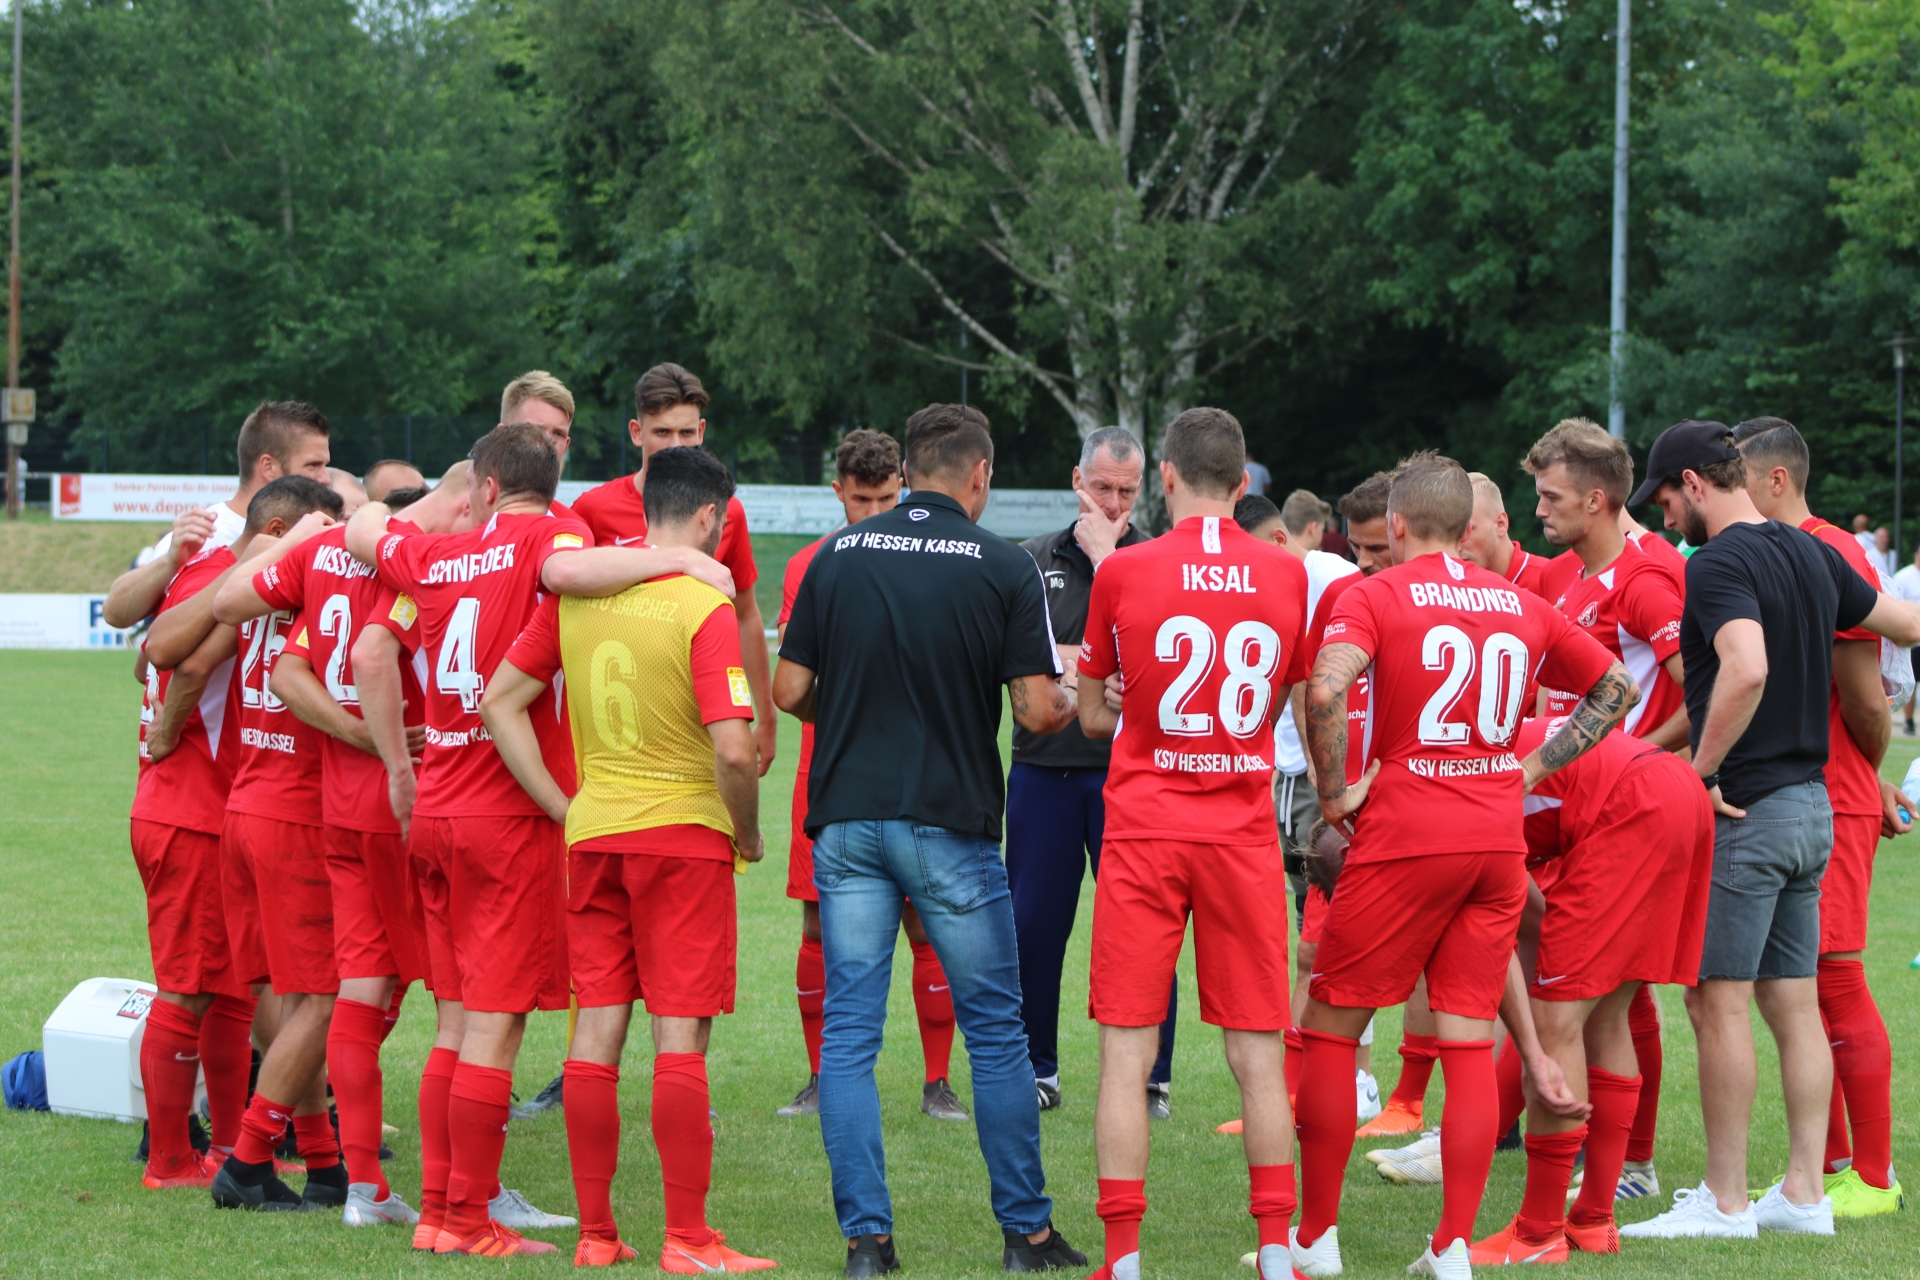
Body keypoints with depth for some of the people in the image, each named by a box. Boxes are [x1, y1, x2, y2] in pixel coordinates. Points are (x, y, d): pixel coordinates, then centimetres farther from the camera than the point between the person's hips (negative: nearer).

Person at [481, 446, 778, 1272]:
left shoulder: (574, 594, 4)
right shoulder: (703, 607, -13)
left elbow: (500, 700, 5)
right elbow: (734, 750, -21)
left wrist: (562, 806, 6)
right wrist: (748, 834, -3)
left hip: (592, 834, 5)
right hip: (684, 833, -5)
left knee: (597, 1032, 8)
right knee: (680, 1037, -2)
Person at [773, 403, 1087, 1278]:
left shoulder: (838, 557, 2)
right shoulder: (1003, 568, -6)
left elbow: (790, 691, 2)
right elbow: (1038, 709, -9)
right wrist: (1075, 705, 14)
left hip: (846, 820, 2)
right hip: (952, 823, -2)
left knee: (848, 1032, 5)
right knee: (995, 1031, 9)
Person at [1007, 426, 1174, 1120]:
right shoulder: (1034, 560, 12)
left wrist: (1106, 553, -11)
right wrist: (1050, 659, -9)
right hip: (1043, 764, 3)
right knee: (1032, 925, 4)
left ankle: (1150, 1079, 6)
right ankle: (1036, 1070, 17)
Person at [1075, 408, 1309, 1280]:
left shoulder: (1123, 571, -5)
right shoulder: (1286, 575, 1)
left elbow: (1090, 716, 6)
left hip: (1145, 832, -2)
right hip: (1244, 837, 2)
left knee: (1126, 1052, 2)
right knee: (1257, 1054, 7)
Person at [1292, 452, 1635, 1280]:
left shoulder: (1374, 597, -4)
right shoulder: (1522, 604, 11)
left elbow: (1326, 690, -23)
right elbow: (1617, 689, 18)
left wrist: (1334, 794, -11)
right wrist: (1533, 768, 15)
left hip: (1405, 837, -4)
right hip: (1498, 838, 4)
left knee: (1330, 1028, 8)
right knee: (1470, 1043, 7)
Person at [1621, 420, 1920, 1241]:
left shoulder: (1720, 564, -15)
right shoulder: (1811, 556, 11)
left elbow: (1746, 670, -31)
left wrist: (1704, 771, -21)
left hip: (1744, 811, -9)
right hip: (1811, 803, 9)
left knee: (1718, 1000, -4)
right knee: (1792, 1002, 10)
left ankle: (1725, 1203, -2)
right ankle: (1804, 1192, 12)